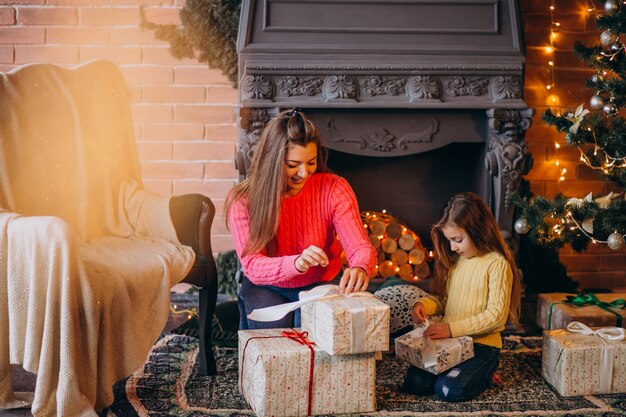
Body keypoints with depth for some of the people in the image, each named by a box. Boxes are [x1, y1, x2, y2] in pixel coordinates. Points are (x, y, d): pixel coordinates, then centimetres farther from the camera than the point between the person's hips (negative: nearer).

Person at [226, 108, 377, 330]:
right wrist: (296, 263, -47)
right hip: (266, 288, -1)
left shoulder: (334, 189, -13)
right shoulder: (242, 201, -17)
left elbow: (361, 247, -20)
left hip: (320, 284, 1)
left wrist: (360, 268, -46)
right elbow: (252, 266, -26)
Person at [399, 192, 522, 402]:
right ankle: (460, 368, 13)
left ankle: (484, 372, 6)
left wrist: (452, 328, -21)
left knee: (450, 390, -24)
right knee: (414, 383, -13)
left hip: (481, 343, -6)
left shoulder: (497, 264, -12)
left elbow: (496, 316, -16)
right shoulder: (455, 260, 11)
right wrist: (424, 304, -5)